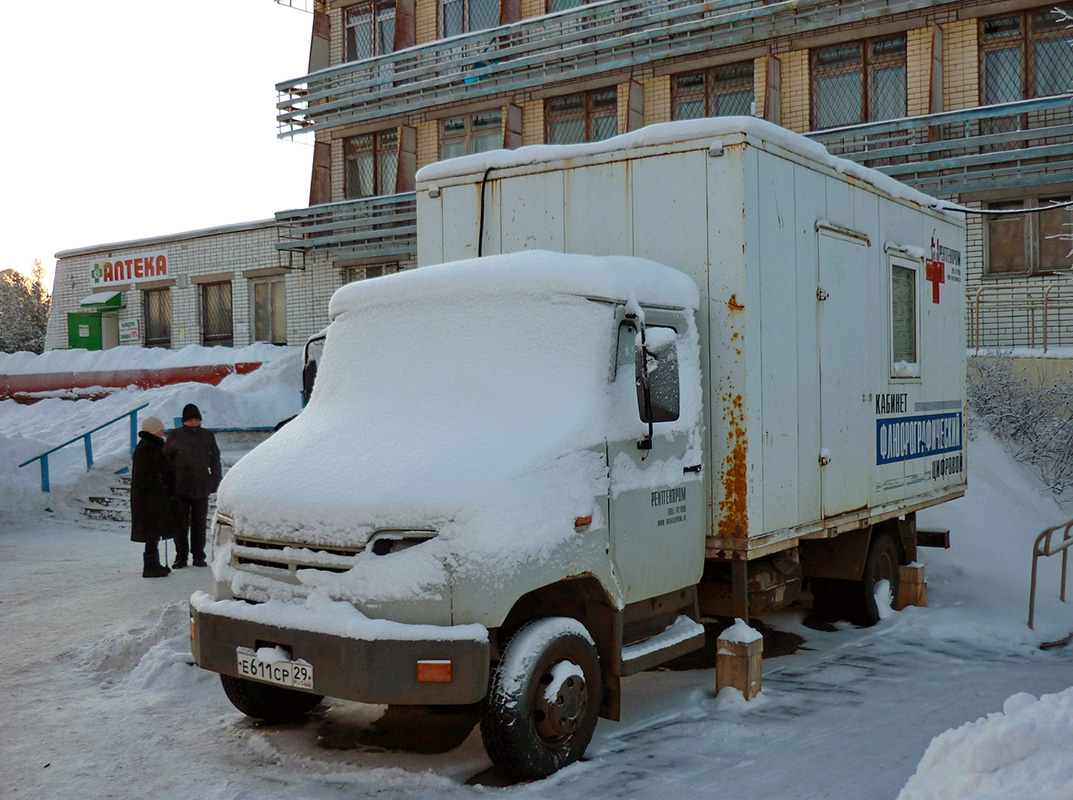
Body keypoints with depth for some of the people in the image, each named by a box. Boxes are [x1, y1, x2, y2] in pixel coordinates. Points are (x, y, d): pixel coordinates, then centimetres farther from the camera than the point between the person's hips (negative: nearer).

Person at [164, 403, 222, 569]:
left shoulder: (208, 435, 8)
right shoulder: (175, 436, 2)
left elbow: (215, 459, 14)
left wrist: (215, 481, 7)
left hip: (202, 487, 1)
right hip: (180, 486, -1)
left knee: (199, 523, 6)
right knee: (181, 523, 1)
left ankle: (198, 556, 14)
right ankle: (181, 556, 10)